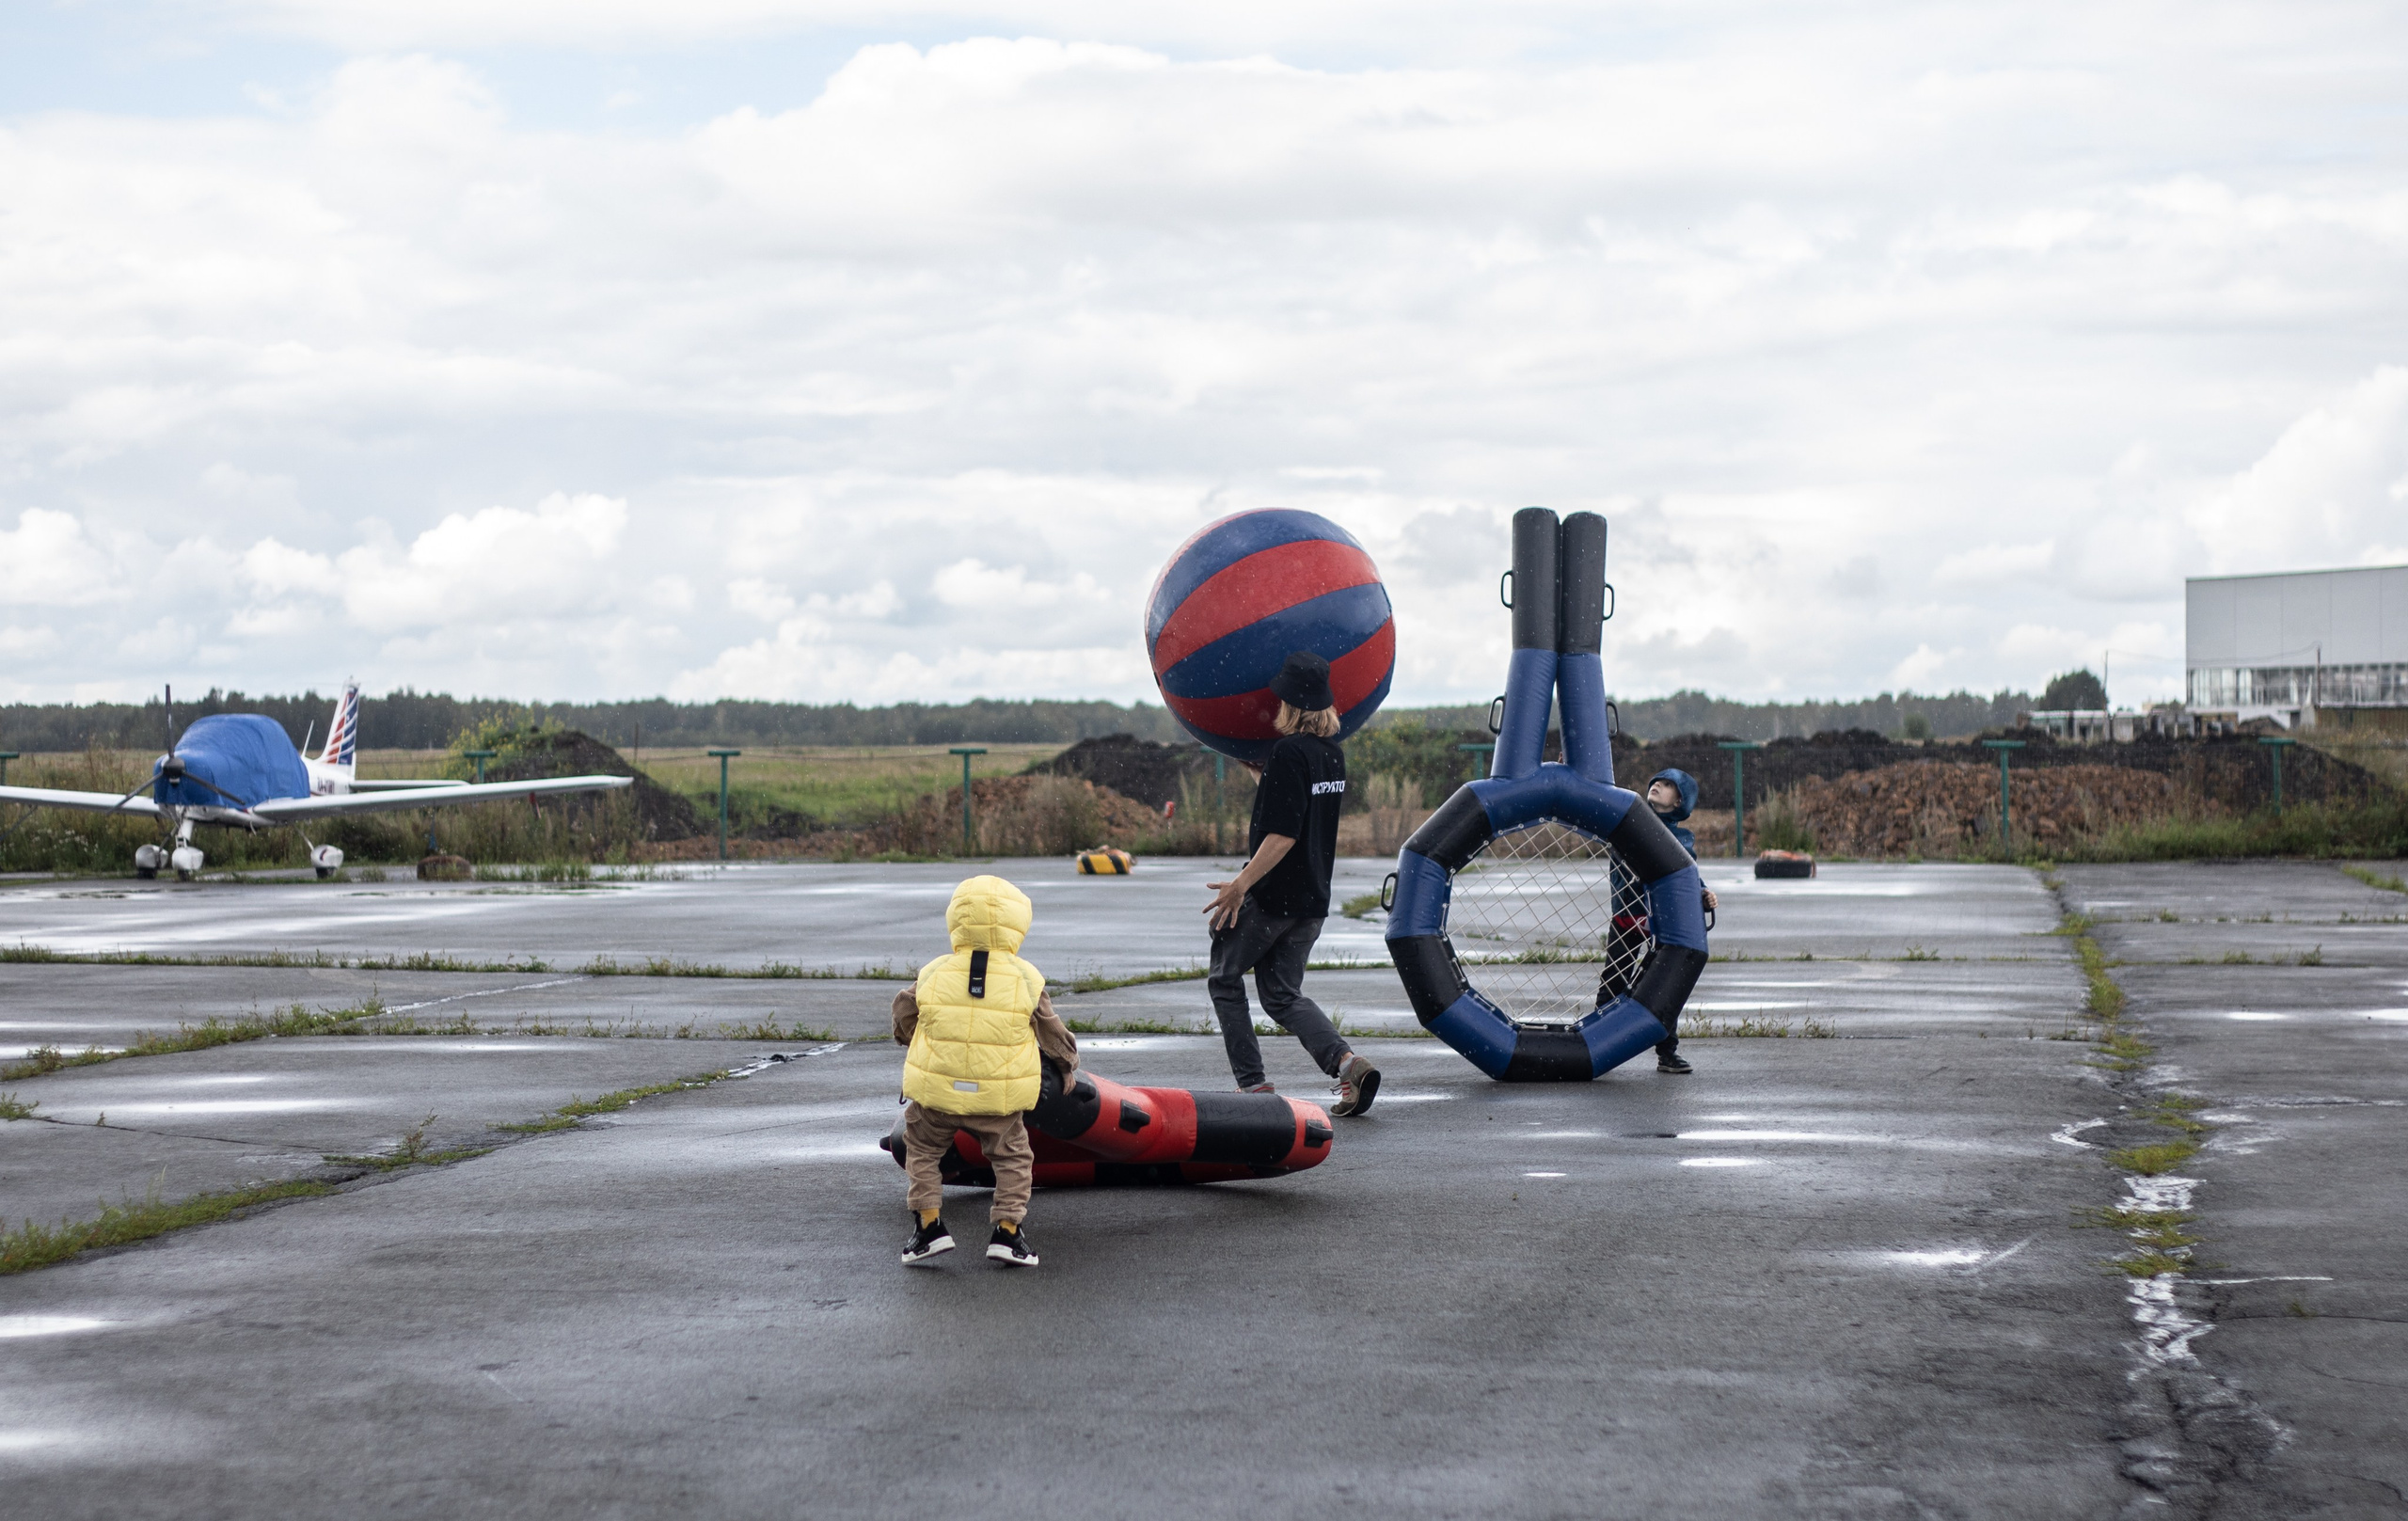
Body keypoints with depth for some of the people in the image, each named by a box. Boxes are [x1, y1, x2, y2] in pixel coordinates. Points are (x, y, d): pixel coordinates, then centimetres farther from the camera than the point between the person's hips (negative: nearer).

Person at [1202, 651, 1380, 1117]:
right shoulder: (1333, 752, 8)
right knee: (1283, 994, 15)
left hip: (1272, 898, -8)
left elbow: (1283, 834, -23)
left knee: (1225, 981, 11)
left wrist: (1241, 884, -20)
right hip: (1314, 899, 8)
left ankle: (1253, 1083, 6)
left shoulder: (1289, 751, -18)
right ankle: (1346, 1061, -8)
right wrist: (1255, 765, 35)